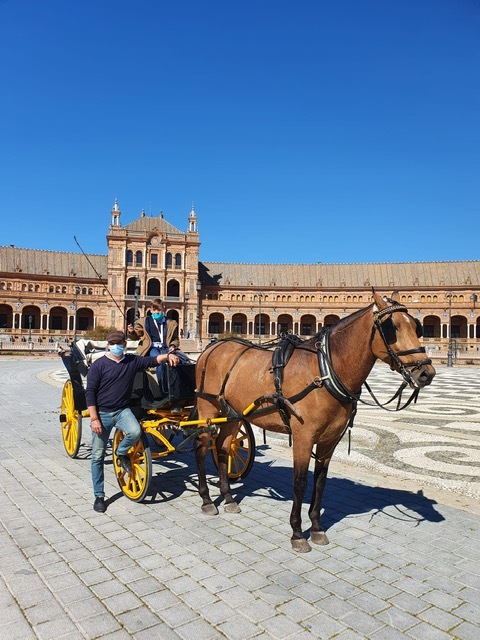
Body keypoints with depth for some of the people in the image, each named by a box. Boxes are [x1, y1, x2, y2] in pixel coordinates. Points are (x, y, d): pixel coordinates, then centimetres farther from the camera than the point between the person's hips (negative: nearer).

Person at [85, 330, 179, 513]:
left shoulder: (132, 361, 3)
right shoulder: (99, 365, -7)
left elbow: (152, 360, 0)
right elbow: (90, 393, -8)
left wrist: (167, 356, -22)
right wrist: (94, 418, -14)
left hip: (122, 410, 2)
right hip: (102, 413, -2)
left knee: (135, 432, -29)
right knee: (98, 456, 3)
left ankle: (122, 452, 6)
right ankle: (99, 496, 20)